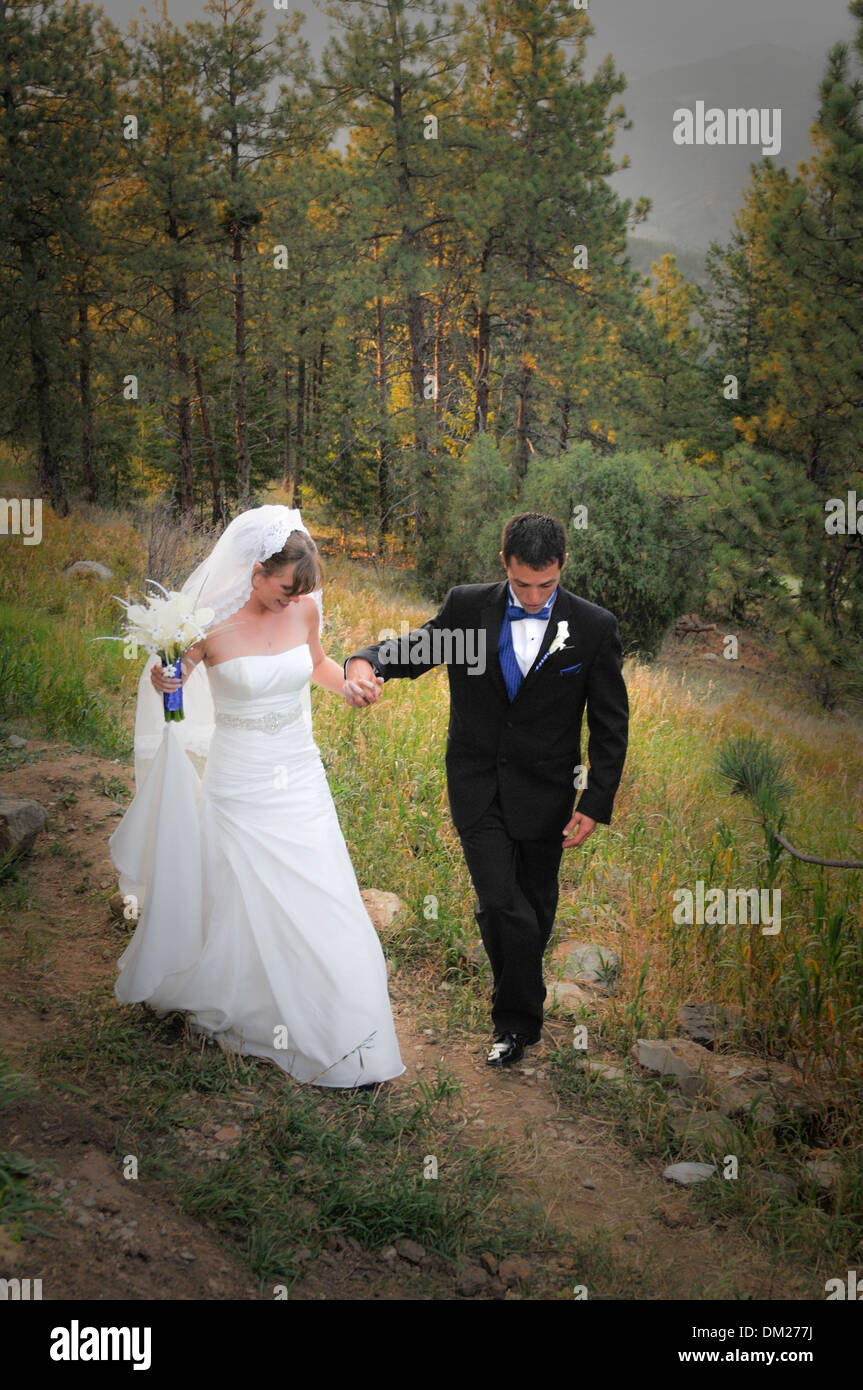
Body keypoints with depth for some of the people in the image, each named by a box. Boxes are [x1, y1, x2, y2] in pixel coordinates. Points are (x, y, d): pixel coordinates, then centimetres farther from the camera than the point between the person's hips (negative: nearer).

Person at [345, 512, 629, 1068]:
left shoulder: (594, 626, -9)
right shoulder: (467, 606, -7)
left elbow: (610, 725, -3)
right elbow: (411, 649, 3)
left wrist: (595, 805, -7)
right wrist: (365, 661, -21)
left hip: (544, 792, 0)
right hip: (478, 787, 0)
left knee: (536, 907, 14)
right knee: (500, 903, -9)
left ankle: (516, 1013, 38)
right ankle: (520, 1020, 11)